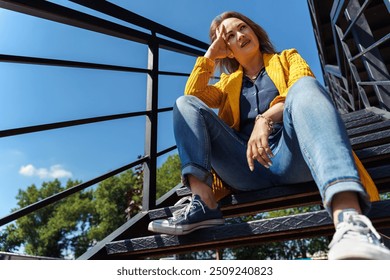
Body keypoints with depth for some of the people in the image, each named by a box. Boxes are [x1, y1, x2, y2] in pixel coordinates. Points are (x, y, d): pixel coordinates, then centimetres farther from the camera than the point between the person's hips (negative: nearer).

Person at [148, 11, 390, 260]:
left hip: (291, 158, -2)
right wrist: (211, 54, 17)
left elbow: (303, 92, 0)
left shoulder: (287, 58, 23)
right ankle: (204, 204, -29)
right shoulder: (229, 83, 29)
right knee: (186, 104, -8)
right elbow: (193, 94, 11)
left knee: (303, 85, -29)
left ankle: (349, 217, -53)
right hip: (249, 166, 2)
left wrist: (265, 119, -18)